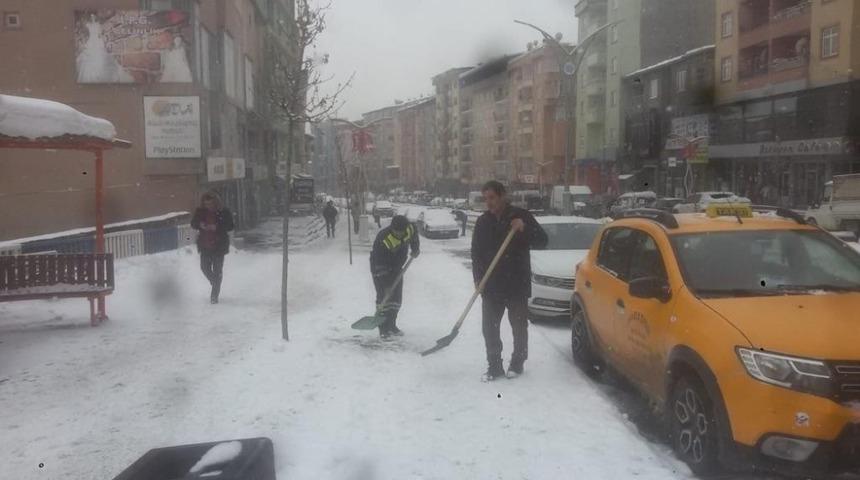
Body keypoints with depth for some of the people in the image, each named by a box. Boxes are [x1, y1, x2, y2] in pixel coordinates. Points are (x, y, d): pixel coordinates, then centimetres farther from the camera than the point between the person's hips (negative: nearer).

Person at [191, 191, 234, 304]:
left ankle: (214, 295, 9)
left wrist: (217, 227, -24)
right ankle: (215, 284, 36)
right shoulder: (200, 211, 0)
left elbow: (230, 226, -10)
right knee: (205, 267, 6)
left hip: (219, 245, -3)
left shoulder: (224, 211, -9)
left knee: (217, 270, 0)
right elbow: (193, 224, 6)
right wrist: (200, 225, -17)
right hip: (204, 245, 4)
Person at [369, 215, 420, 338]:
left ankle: (391, 325, 17)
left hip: (396, 268, 6)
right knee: (383, 296, -11)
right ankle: (383, 329, -6)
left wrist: (415, 249, 18)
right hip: (380, 268, -5)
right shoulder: (382, 239, -35)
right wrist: (385, 283, -35)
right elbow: (379, 263, -34)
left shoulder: (410, 229, -19)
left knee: (396, 297, 5)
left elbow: (414, 236, 9)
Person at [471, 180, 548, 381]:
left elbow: (542, 242, -9)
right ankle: (494, 366, 15)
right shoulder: (483, 222, 6)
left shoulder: (521, 216, -5)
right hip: (491, 286, 3)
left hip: (517, 284, -3)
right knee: (489, 327, 4)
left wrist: (524, 228, -26)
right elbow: (476, 254, 10)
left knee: (519, 326, 8)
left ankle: (517, 363, 24)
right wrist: (479, 281, 1)